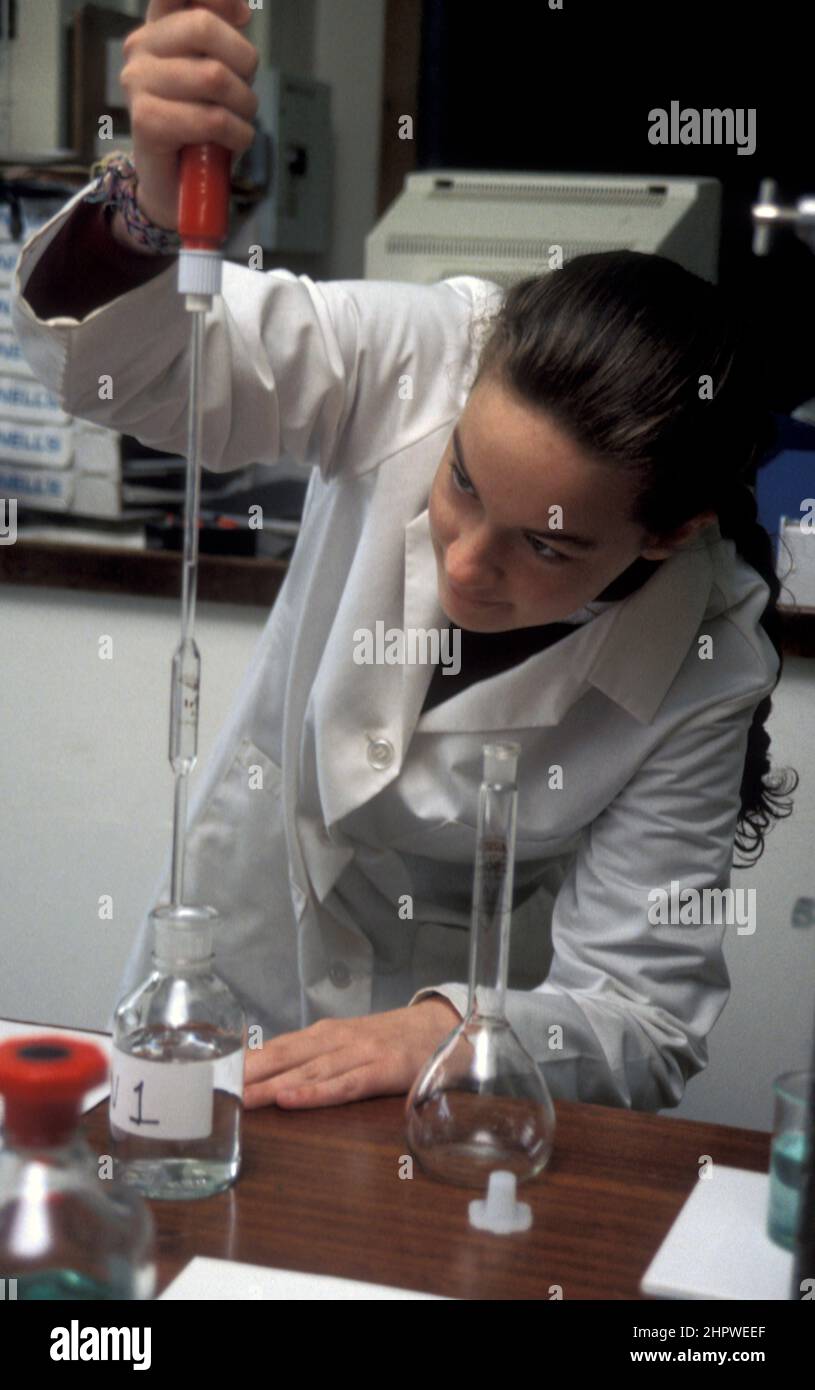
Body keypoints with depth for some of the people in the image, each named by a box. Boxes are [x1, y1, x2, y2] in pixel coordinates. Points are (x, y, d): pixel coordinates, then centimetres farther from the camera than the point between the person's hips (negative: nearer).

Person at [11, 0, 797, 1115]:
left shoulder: (704, 670, -22)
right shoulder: (424, 357, -20)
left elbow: (641, 1018, -19)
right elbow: (118, 362, -23)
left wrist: (445, 1034, -39)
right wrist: (153, 203, -45)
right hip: (234, 972, 2)